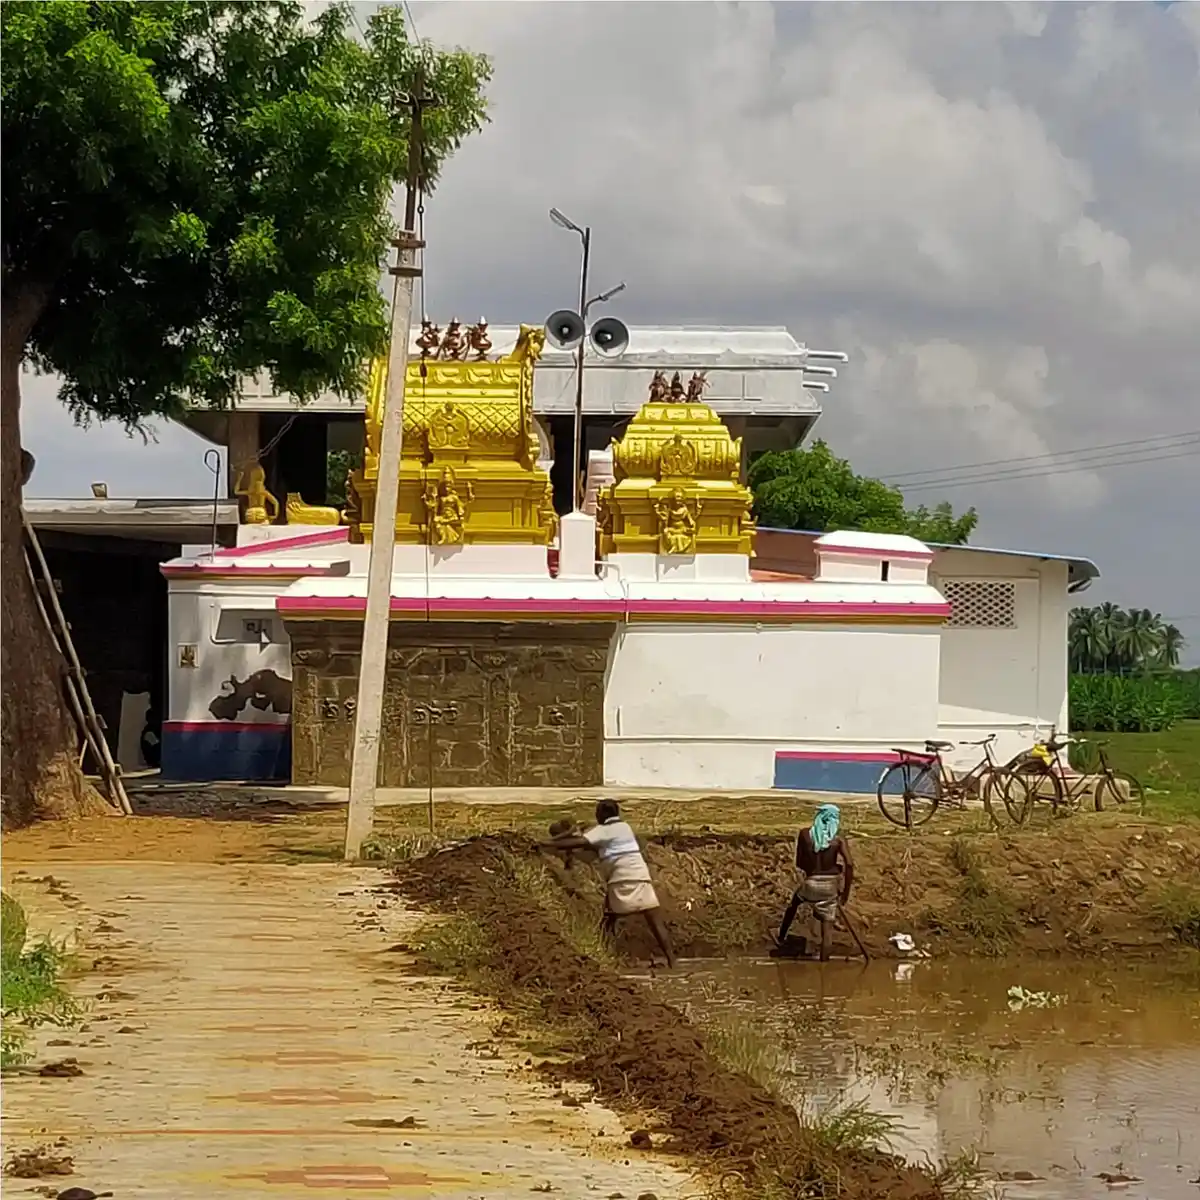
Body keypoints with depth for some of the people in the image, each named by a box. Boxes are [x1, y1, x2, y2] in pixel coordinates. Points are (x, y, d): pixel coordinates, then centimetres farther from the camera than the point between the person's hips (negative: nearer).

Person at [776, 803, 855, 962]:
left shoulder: (804, 834, -2)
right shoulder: (839, 839, -6)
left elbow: (799, 863, 4)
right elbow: (849, 864, -18)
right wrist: (846, 890, -10)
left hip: (810, 883, 1)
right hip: (830, 886, -1)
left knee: (794, 902, 34)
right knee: (827, 927, 6)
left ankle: (781, 937, 44)